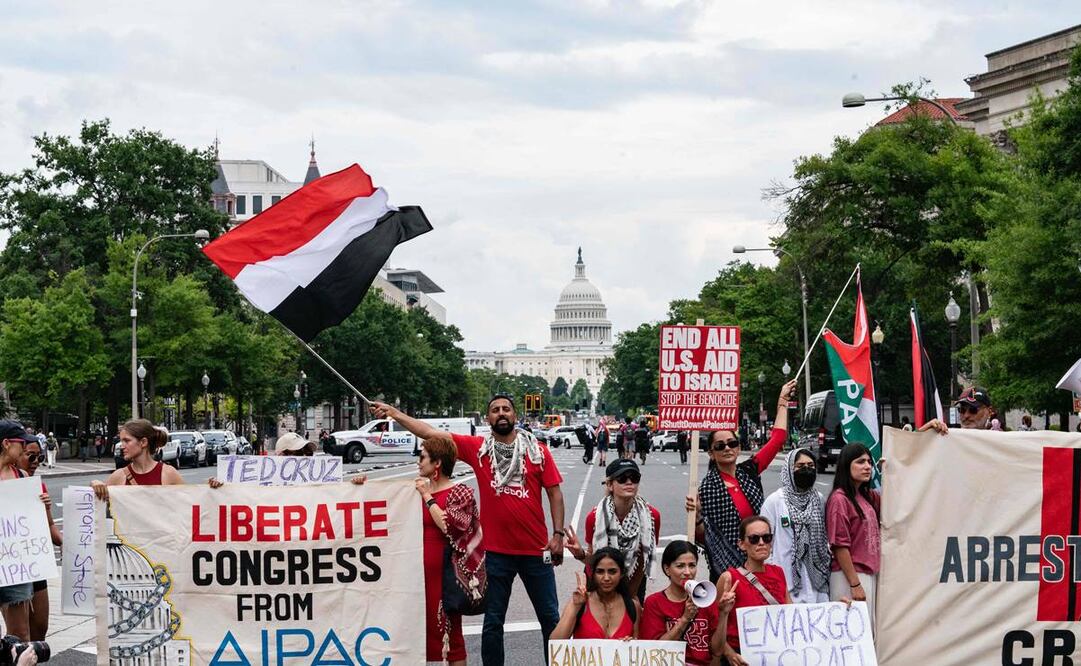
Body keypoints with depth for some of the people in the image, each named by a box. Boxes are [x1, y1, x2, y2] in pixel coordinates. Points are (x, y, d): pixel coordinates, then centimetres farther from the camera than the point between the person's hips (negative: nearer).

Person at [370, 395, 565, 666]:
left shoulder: (538, 450, 1)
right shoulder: (477, 448, 1)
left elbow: (555, 492, 3)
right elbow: (431, 433, -1)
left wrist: (558, 534, -6)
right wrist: (393, 413, -4)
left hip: (535, 551, 0)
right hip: (496, 551, 0)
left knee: (550, 617, 8)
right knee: (493, 621, 8)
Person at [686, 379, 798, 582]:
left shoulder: (748, 472, 7)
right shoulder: (708, 487, -7)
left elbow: (777, 438, 13)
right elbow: (702, 536, -8)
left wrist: (782, 402, 17)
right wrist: (696, 516, -27)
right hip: (727, 567, -5)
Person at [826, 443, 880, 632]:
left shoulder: (868, 496, 12)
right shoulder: (839, 499, -12)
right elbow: (840, 546, -15)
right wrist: (855, 585, -17)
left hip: (870, 573, 8)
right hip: (849, 576, -8)